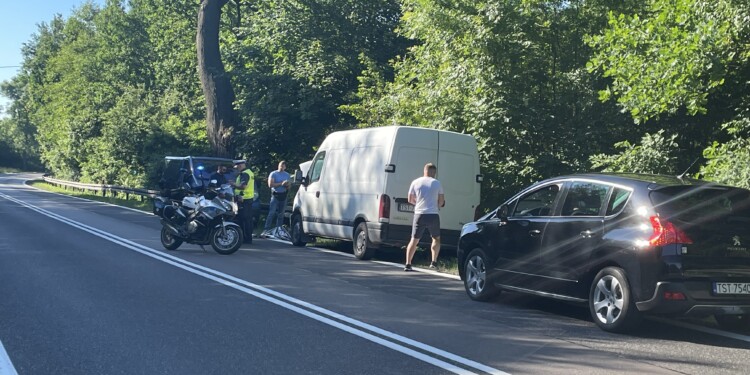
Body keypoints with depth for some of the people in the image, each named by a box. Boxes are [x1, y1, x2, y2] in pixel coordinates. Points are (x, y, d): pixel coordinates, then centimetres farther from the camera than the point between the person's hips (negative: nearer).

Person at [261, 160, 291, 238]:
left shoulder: (287, 175, 15)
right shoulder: (273, 174, 0)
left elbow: (288, 187, 19)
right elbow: (270, 184, -11)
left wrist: (287, 185, -5)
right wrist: (281, 184, -16)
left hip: (283, 196, 5)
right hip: (275, 195, -5)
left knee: (281, 214, 6)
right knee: (271, 213, -13)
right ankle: (266, 230, -16)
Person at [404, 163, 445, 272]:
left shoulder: (416, 182, 3)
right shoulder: (437, 183, 1)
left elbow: (410, 199, 9)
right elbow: (441, 200, 5)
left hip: (419, 214, 1)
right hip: (433, 215, -1)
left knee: (414, 240, 6)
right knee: (436, 239, 18)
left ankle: (408, 264, -3)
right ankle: (434, 262, 9)